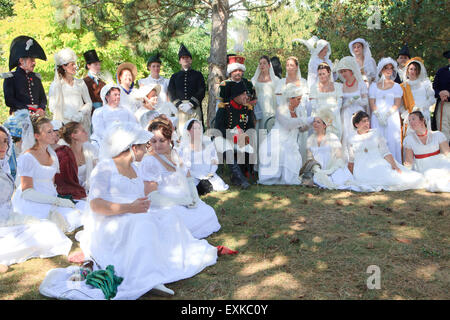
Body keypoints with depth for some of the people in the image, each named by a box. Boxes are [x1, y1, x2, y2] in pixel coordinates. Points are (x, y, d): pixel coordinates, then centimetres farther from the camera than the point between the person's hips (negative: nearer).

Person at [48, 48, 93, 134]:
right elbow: (53, 107, -2)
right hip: (64, 123, -3)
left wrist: (81, 113, -7)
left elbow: (89, 103, 13)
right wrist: (71, 116, -12)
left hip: (81, 123, 3)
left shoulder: (80, 83, 15)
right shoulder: (56, 85, 5)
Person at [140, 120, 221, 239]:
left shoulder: (175, 154, 10)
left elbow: (189, 179, 17)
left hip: (187, 202, 7)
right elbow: (151, 196, -18)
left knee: (209, 213, -10)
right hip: (165, 207, -7)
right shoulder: (149, 162, -13)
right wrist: (182, 201, -19)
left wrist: (194, 197, -3)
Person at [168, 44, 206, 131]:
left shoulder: (198, 75, 15)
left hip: (195, 109, -1)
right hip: (179, 110, 1)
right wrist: (180, 105, -10)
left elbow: (201, 91, 3)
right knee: (181, 133, -6)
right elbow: (171, 94, 8)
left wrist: (191, 104, -11)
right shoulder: (174, 77, 18)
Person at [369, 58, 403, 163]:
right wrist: (379, 116, -11)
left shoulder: (396, 86, 11)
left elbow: (397, 104, 1)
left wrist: (386, 115, -13)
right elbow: (372, 103, 4)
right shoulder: (374, 86, 12)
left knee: (392, 141, -6)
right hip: (377, 118, 0)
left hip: (392, 117, 0)